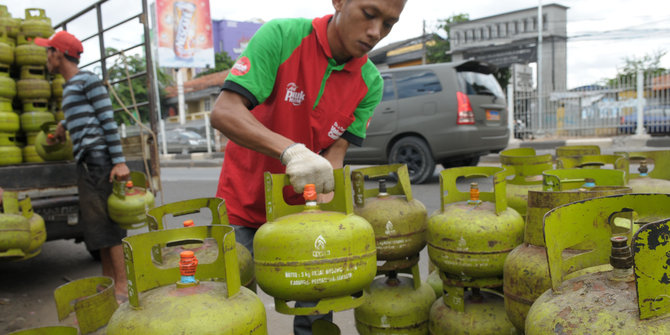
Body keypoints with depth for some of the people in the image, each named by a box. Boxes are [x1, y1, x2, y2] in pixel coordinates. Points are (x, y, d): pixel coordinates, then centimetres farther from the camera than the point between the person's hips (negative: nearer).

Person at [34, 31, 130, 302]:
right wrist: (64, 124, 60)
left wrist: (119, 161, -19)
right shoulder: (69, 87, 21)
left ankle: (122, 286, -5)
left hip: (98, 159, -9)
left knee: (104, 223, -9)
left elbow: (109, 121, -12)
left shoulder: (88, 81, -4)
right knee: (97, 224, 8)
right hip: (85, 161, 9)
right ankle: (108, 281, 15)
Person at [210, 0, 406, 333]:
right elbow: (223, 112, -26)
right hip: (244, 203, -2)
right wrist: (291, 151, -40)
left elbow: (336, 151, -8)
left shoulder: (370, 83, -7)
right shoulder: (281, 36, -19)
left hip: (301, 209, 3)